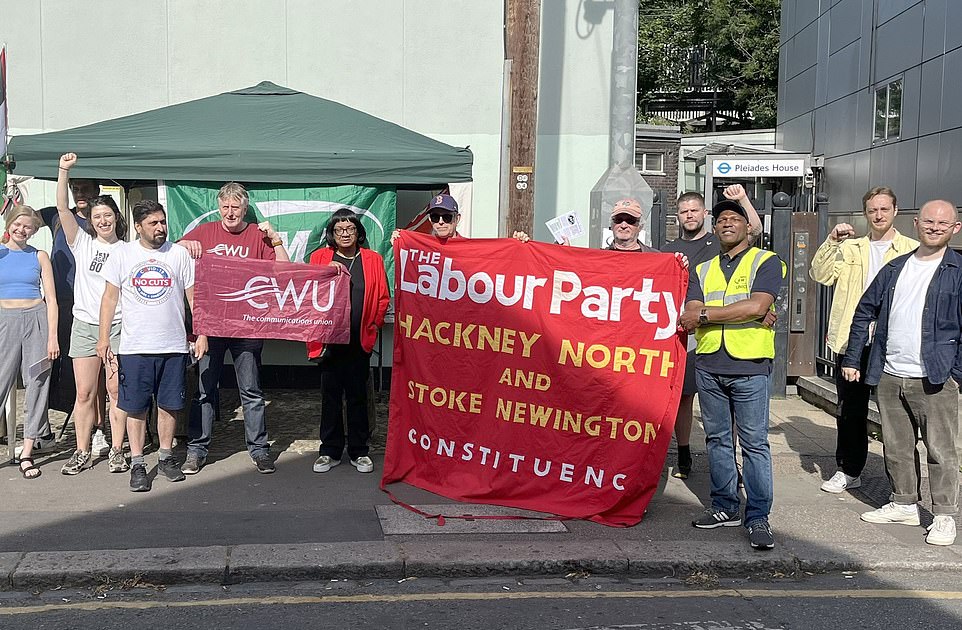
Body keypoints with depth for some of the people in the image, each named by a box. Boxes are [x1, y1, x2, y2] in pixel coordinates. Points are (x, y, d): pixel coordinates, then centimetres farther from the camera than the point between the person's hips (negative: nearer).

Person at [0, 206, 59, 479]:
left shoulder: (39, 256, 8)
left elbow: (51, 299, 5)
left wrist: (52, 336, -5)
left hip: (36, 319, 0)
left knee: (37, 384, 0)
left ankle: (27, 451, 7)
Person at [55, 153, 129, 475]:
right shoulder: (82, 243, 6)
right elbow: (62, 208, -3)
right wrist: (64, 170, -11)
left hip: (119, 325, -1)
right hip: (85, 325, 1)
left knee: (116, 391, 2)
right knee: (85, 393, 3)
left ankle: (117, 451, 10)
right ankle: (82, 452, 12)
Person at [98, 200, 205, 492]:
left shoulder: (179, 254, 4)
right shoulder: (122, 254, 2)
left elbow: (193, 296, 7)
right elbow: (110, 298, 5)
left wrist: (202, 334, 0)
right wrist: (103, 338, -1)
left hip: (173, 346, 1)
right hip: (134, 347, -1)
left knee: (168, 405, 9)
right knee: (136, 407, 3)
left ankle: (165, 457, 23)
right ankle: (137, 464, 12)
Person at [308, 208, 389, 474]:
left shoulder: (372, 260, 8)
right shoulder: (320, 257, 7)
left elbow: (383, 297, 6)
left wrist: (374, 324, -4)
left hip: (360, 340, 0)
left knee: (358, 395, 6)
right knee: (330, 395, 5)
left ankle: (359, 451, 16)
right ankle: (330, 451, 15)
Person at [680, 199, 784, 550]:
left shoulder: (766, 262, 2)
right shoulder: (704, 270, 16)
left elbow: (757, 306, -15)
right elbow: (691, 315, 1)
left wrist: (705, 315, -10)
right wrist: (740, 312, -11)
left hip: (749, 366, -5)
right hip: (708, 365, 5)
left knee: (755, 443, -4)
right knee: (717, 439, 11)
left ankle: (758, 517, 1)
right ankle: (725, 507, 21)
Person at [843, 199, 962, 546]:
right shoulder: (895, 269, 13)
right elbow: (864, 312, 16)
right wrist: (852, 359, 11)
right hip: (889, 376, 5)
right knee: (896, 448, 13)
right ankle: (904, 504, 27)